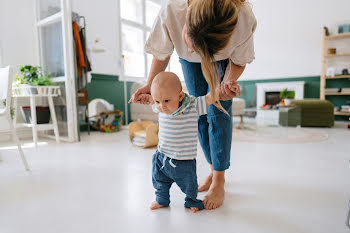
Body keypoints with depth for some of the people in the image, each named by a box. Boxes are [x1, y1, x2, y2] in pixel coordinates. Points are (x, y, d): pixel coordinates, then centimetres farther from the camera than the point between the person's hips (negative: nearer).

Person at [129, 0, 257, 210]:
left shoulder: (244, 19, -40)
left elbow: (239, 61, -20)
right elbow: (162, 54, -19)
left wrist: (227, 83, -40)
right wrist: (151, 85, -30)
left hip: (224, 56, -1)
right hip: (189, 60, 2)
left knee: (219, 112, -13)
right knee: (200, 113, 0)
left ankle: (219, 181, -1)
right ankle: (214, 171, 16)